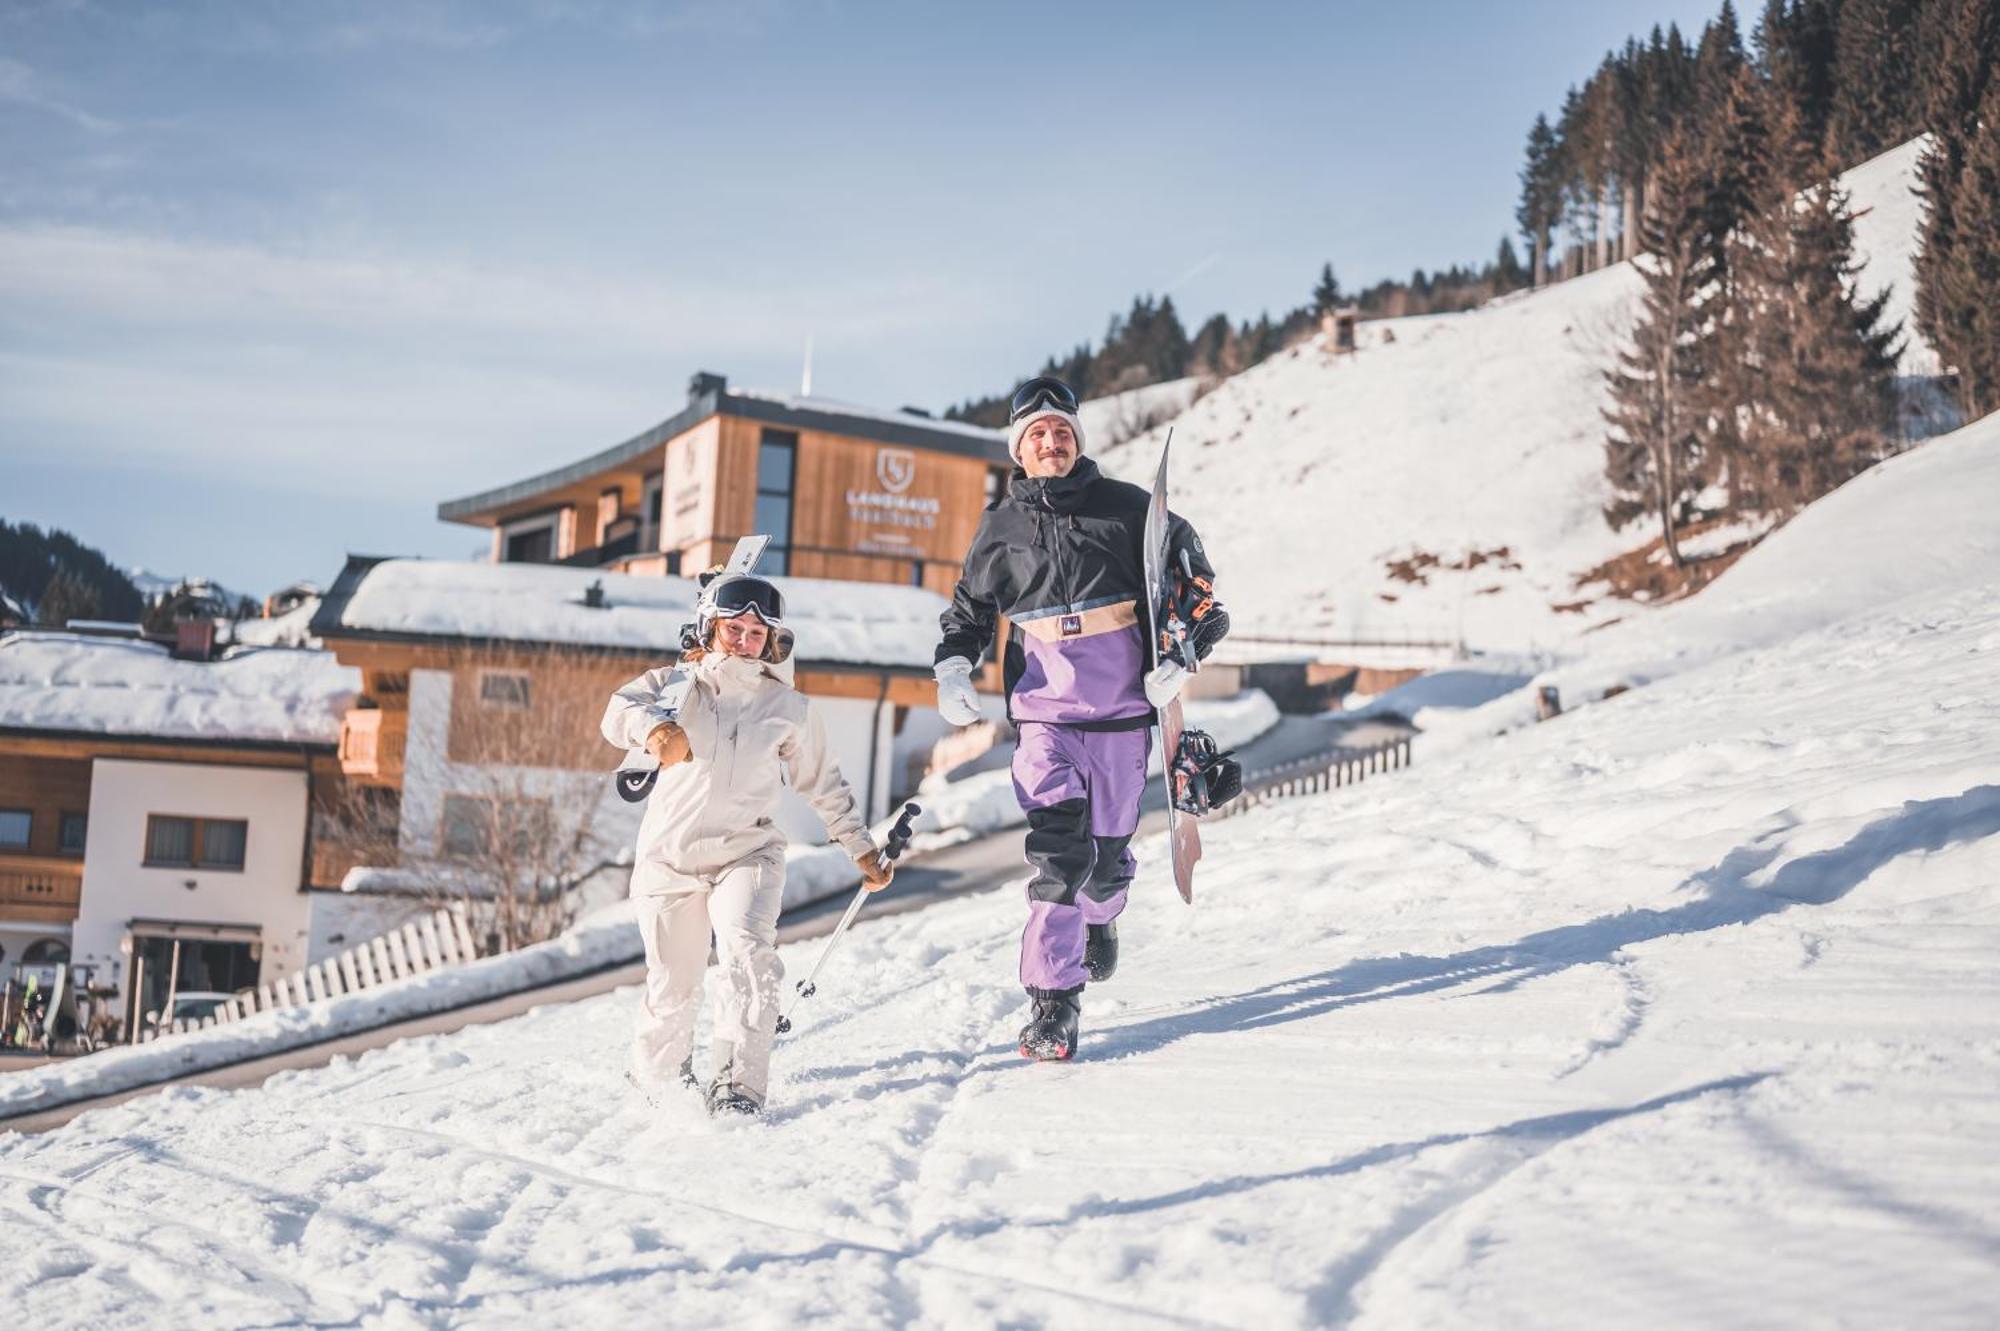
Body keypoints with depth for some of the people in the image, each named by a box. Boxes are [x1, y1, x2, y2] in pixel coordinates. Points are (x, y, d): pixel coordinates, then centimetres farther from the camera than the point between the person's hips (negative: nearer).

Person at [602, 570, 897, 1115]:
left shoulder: (789, 709, 8)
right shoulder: (675, 685, 4)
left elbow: (825, 785, 18)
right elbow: (620, 710, -14)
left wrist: (861, 848, 17)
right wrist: (654, 727, -36)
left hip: (746, 852, 0)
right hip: (669, 856, 0)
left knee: (749, 950, -25)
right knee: (672, 983, 6)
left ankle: (738, 1085, -26)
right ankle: (659, 1074, 34)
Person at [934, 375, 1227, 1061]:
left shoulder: (1126, 508, 2)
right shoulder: (1001, 526, 7)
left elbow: (1190, 574, 11)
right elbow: (969, 608, 20)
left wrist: (1178, 655, -1)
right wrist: (952, 668, 2)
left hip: (1121, 708, 1)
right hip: (1043, 712, 0)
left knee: (1109, 848, 11)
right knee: (1058, 850, -15)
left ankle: (1100, 919, 47)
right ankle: (1053, 1002, -13)